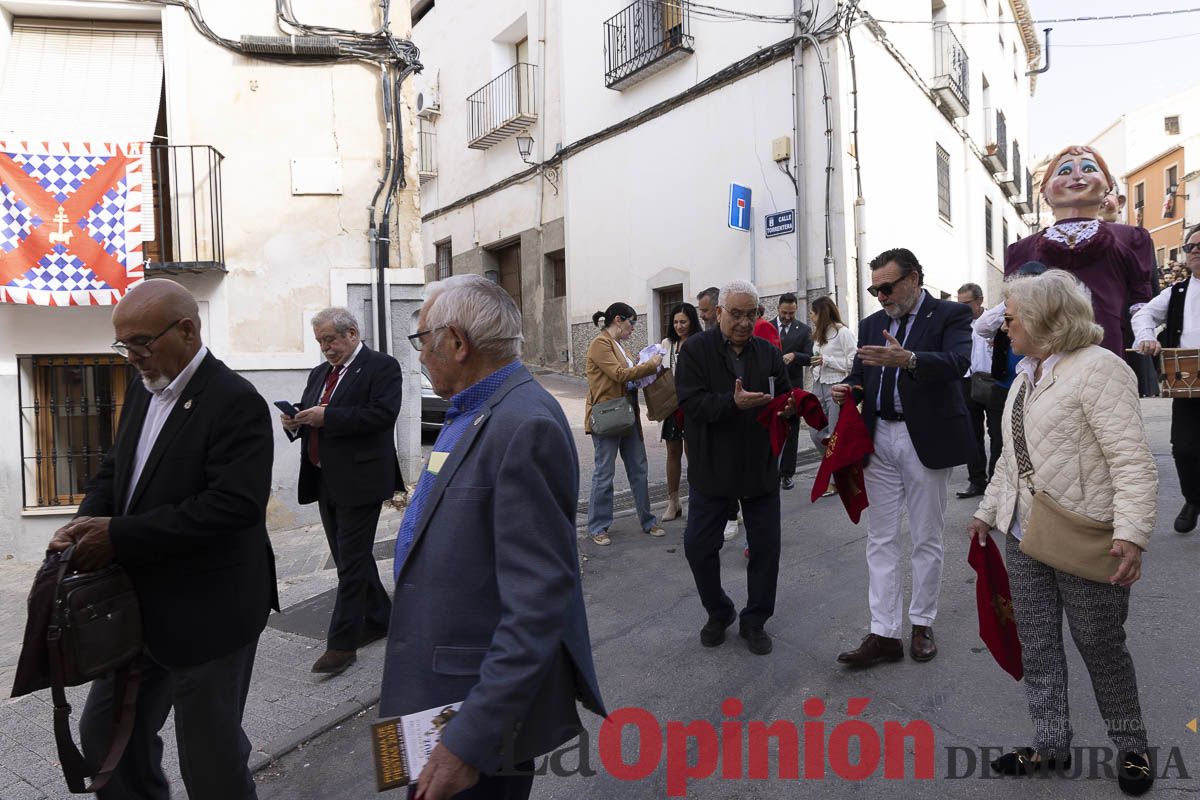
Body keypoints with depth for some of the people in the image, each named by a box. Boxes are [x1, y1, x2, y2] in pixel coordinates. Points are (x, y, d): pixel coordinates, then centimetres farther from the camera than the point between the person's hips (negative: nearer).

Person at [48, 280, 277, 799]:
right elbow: (116, 467, 15)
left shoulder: (235, 402, -20)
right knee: (104, 732, 22)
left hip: (205, 614, -8)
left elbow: (234, 505, -28)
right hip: (141, 605, 8)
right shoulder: (142, 387, 7)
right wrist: (87, 522, -6)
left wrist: (120, 536, -23)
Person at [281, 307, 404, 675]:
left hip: (359, 480, -8)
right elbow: (311, 417, 21)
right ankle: (378, 618, 30)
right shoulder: (319, 373, 17)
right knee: (349, 557, 15)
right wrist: (295, 421, -2)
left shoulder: (382, 367, -7)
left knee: (351, 560, -3)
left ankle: (342, 642, 5)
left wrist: (326, 416, -22)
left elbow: (383, 413, -20)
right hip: (325, 480, 8)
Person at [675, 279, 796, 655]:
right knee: (698, 546, 6)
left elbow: (785, 398, 5)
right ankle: (719, 611, 31)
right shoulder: (696, 349, -6)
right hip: (711, 469, -2)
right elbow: (691, 402, -17)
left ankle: (754, 621, 28)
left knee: (765, 547, 9)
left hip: (760, 468, 3)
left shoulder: (768, 353, 6)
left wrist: (790, 407, -19)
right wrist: (733, 402, -32)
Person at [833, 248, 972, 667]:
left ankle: (922, 625, 24)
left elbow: (958, 362, -21)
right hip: (879, 439, 4)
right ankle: (883, 633, 10)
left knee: (926, 539, 8)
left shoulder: (951, 314, -3)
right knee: (880, 539, 4)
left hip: (926, 439, -4)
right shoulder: (871, 324, 12)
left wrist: (908, 359, -38)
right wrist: (847, 389, -11)